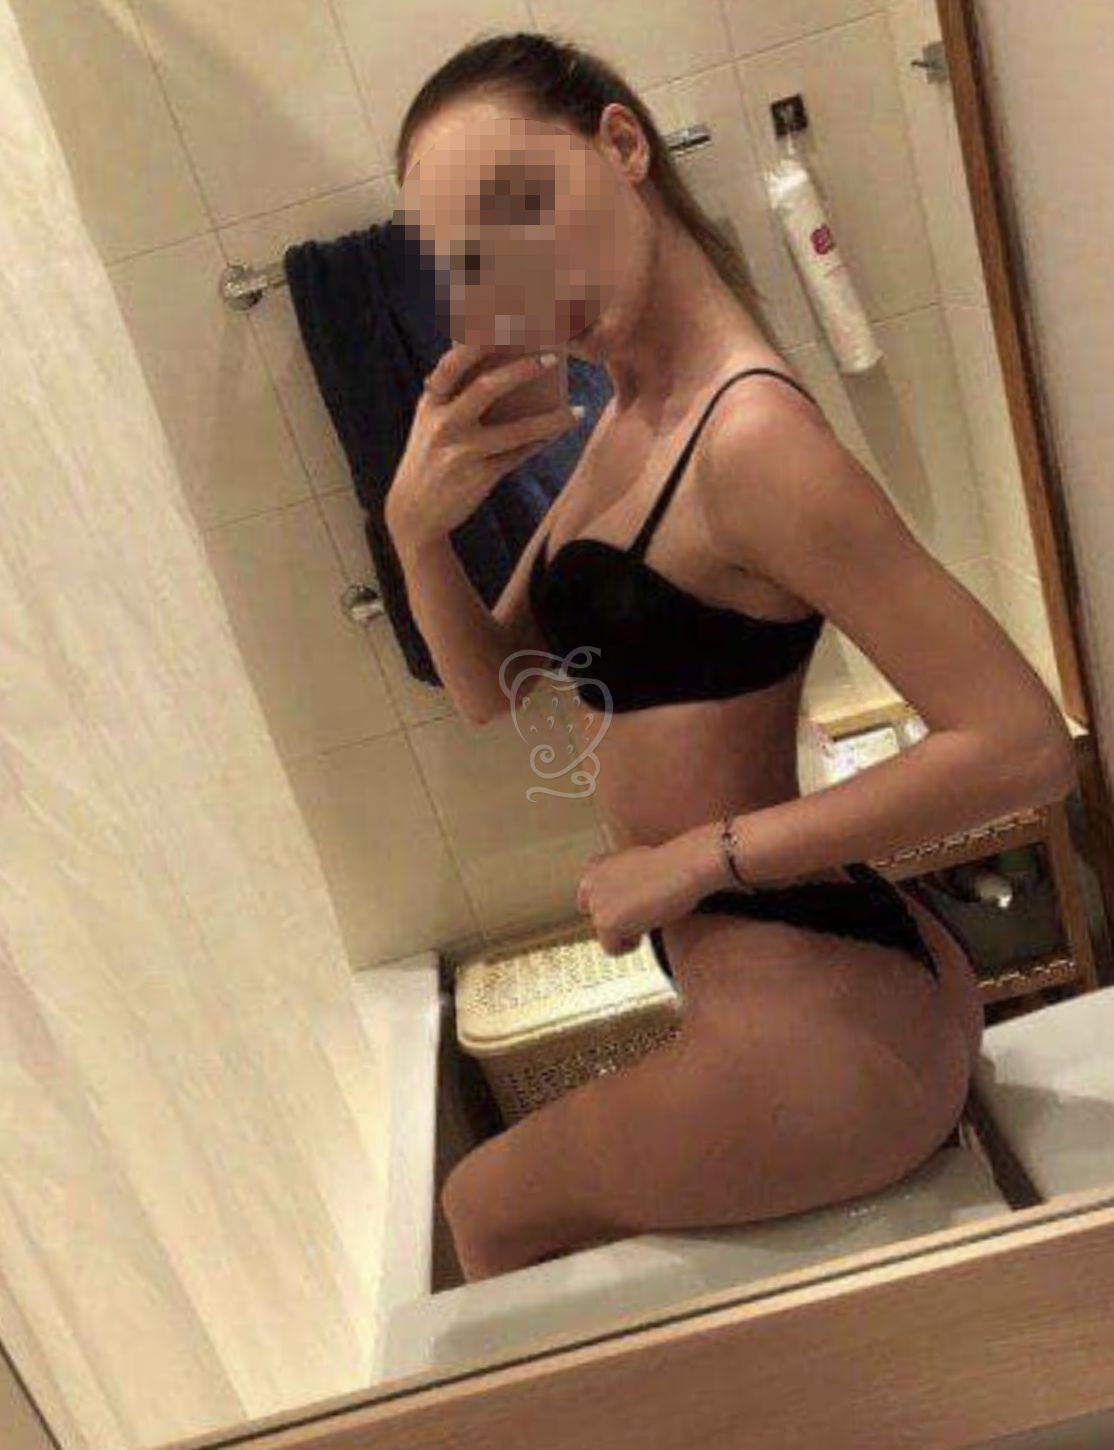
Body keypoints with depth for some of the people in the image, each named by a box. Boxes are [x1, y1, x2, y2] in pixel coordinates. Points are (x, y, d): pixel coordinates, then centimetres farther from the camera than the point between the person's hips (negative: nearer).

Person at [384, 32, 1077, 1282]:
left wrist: (698, 857, -21)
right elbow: (492, 689, 7)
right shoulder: (630, 418, 5)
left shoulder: (748, 435, -23)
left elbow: (1021, 744, -25)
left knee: (484, 1213, 19)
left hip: (822, 1026, -8)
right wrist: (418, 529, -12)